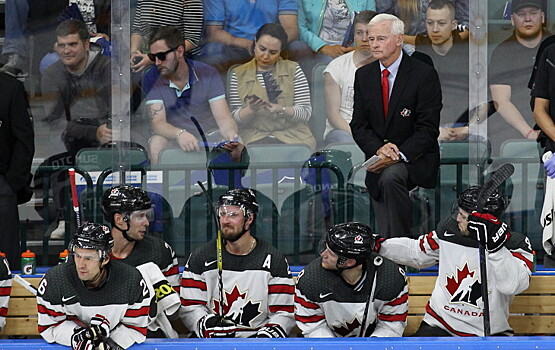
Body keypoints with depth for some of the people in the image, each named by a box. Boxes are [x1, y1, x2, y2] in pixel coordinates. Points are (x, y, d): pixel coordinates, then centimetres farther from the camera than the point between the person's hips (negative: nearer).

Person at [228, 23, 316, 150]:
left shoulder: (293, 70, 10)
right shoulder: (239, 74, 11)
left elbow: (306, 112, 2)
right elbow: (236, 118, 6)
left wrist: (282, 110, -17)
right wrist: (250, 110, -16)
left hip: (293, 136, 1)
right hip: (254, 138, 0)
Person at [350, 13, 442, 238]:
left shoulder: (424, 74, -9)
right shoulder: (363, 76, 7)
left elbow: (428, 129, -13)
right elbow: (358, 125, 5)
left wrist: (399, 155, -26)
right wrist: (379, 149, -16)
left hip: (414, 158, -5)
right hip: (379, 162, 5)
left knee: (390, 176, -36)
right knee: (384, 236, 1)